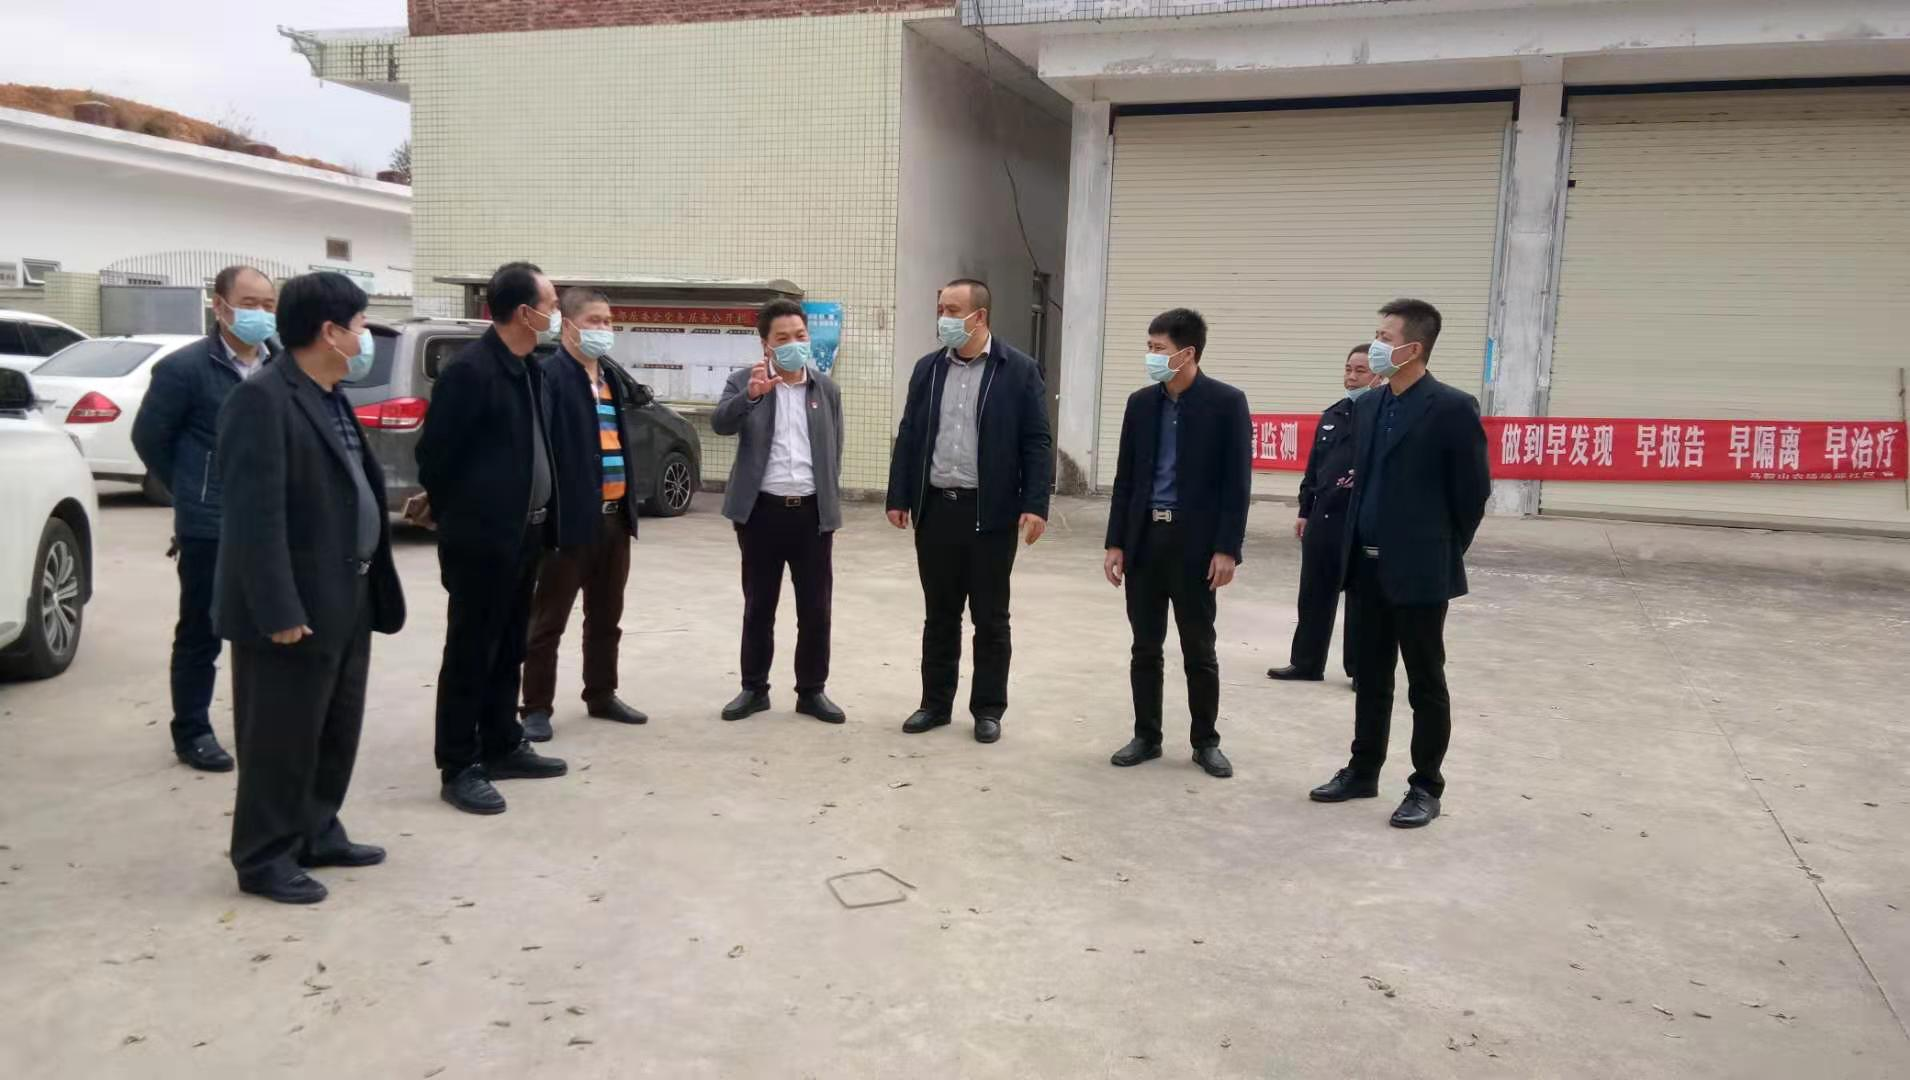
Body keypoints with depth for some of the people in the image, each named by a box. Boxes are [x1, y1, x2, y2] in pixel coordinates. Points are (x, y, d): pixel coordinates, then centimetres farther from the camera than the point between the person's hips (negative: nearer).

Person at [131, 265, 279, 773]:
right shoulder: (186, 367, -9)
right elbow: (148, 437, -1)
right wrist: (192, 491, 7)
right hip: (210, 529, -5)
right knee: (201, 634, 6)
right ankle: (192, 732, 18)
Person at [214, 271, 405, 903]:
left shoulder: (332, 399, 14)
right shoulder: (262, 400, -16)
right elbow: (256, 515, -22)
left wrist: (372, 591, 15)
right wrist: (279, 611, -24)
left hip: (347, 600, 9)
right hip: (295, 607, -9)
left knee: (336, 732, 17)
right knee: (281, 739, 3)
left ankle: (317, 834, 31)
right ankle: (264, 859, 16)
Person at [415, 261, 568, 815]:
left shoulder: (529, 369, 10)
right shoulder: (470, 369, -17)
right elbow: (434, 454, -14)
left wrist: (540, 515, 13)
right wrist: (455, 514, -4)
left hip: (523, 532, 8)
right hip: (481, 537, -8)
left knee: (508, 650, 16)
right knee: (470, 653, 1)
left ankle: (502, 747, 28)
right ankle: (459, 769, 10)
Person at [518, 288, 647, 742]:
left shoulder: (613, 375, 14)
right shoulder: (548, 374, -10)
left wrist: (628, 504, 12)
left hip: (614, 516, 8)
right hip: (570, 517, -8)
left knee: (606, 618, 17)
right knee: (548, 620, 3)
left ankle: (601, 695, 30)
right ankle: (537, 708, 12)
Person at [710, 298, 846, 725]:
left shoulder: (827, 389, 8)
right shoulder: (744, 381, 1)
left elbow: (834, 453, 12)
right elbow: (720, 424, -16)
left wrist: (830, 507, 8)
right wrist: (751, 394, -33)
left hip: (812, 513, 2)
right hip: (762, 511, -2)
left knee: (816, 610, 5)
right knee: (758, 608, 8)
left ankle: (812, 691, 17)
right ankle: (754, 689, 20)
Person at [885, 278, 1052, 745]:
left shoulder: (1019, 370, -4)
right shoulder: (927, 368, 9)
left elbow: (1036, 443, -6)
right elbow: (908, 437, 10)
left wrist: (1035, 504, -13)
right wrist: (899, 497, 5)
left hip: (990, 511, -3)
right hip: (935, 507, 4)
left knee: (990, 618, 6)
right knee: (939, 614, 12)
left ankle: (988, 709, 17)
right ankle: (935, 703, 23)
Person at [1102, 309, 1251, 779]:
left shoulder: (1226, 402, -6)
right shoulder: (1140, 402, 6)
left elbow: (1236, 482, -8)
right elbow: (1125, 478, 9)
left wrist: (1227, 549, -13)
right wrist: (1116, 542, 4)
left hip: (1195, 541, -4)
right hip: (1144, 537, 4)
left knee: (1199, 650, 6)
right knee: (1145, 647, 9)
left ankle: (1206, 742, 19)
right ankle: (1146, 736, 21)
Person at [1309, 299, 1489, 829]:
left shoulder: (1452, 408, -12)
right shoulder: (1367, 405, 9)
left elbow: (1473, 493, -7)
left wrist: (1445, 555, -1)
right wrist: (1355, 548, 12)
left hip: (1420, 572, -6)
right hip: (1367, 567, 6)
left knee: (1426, 684, 5)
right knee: (1370, 677, 15)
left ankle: (1426, 786, 16)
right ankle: (1363, 770, 27)